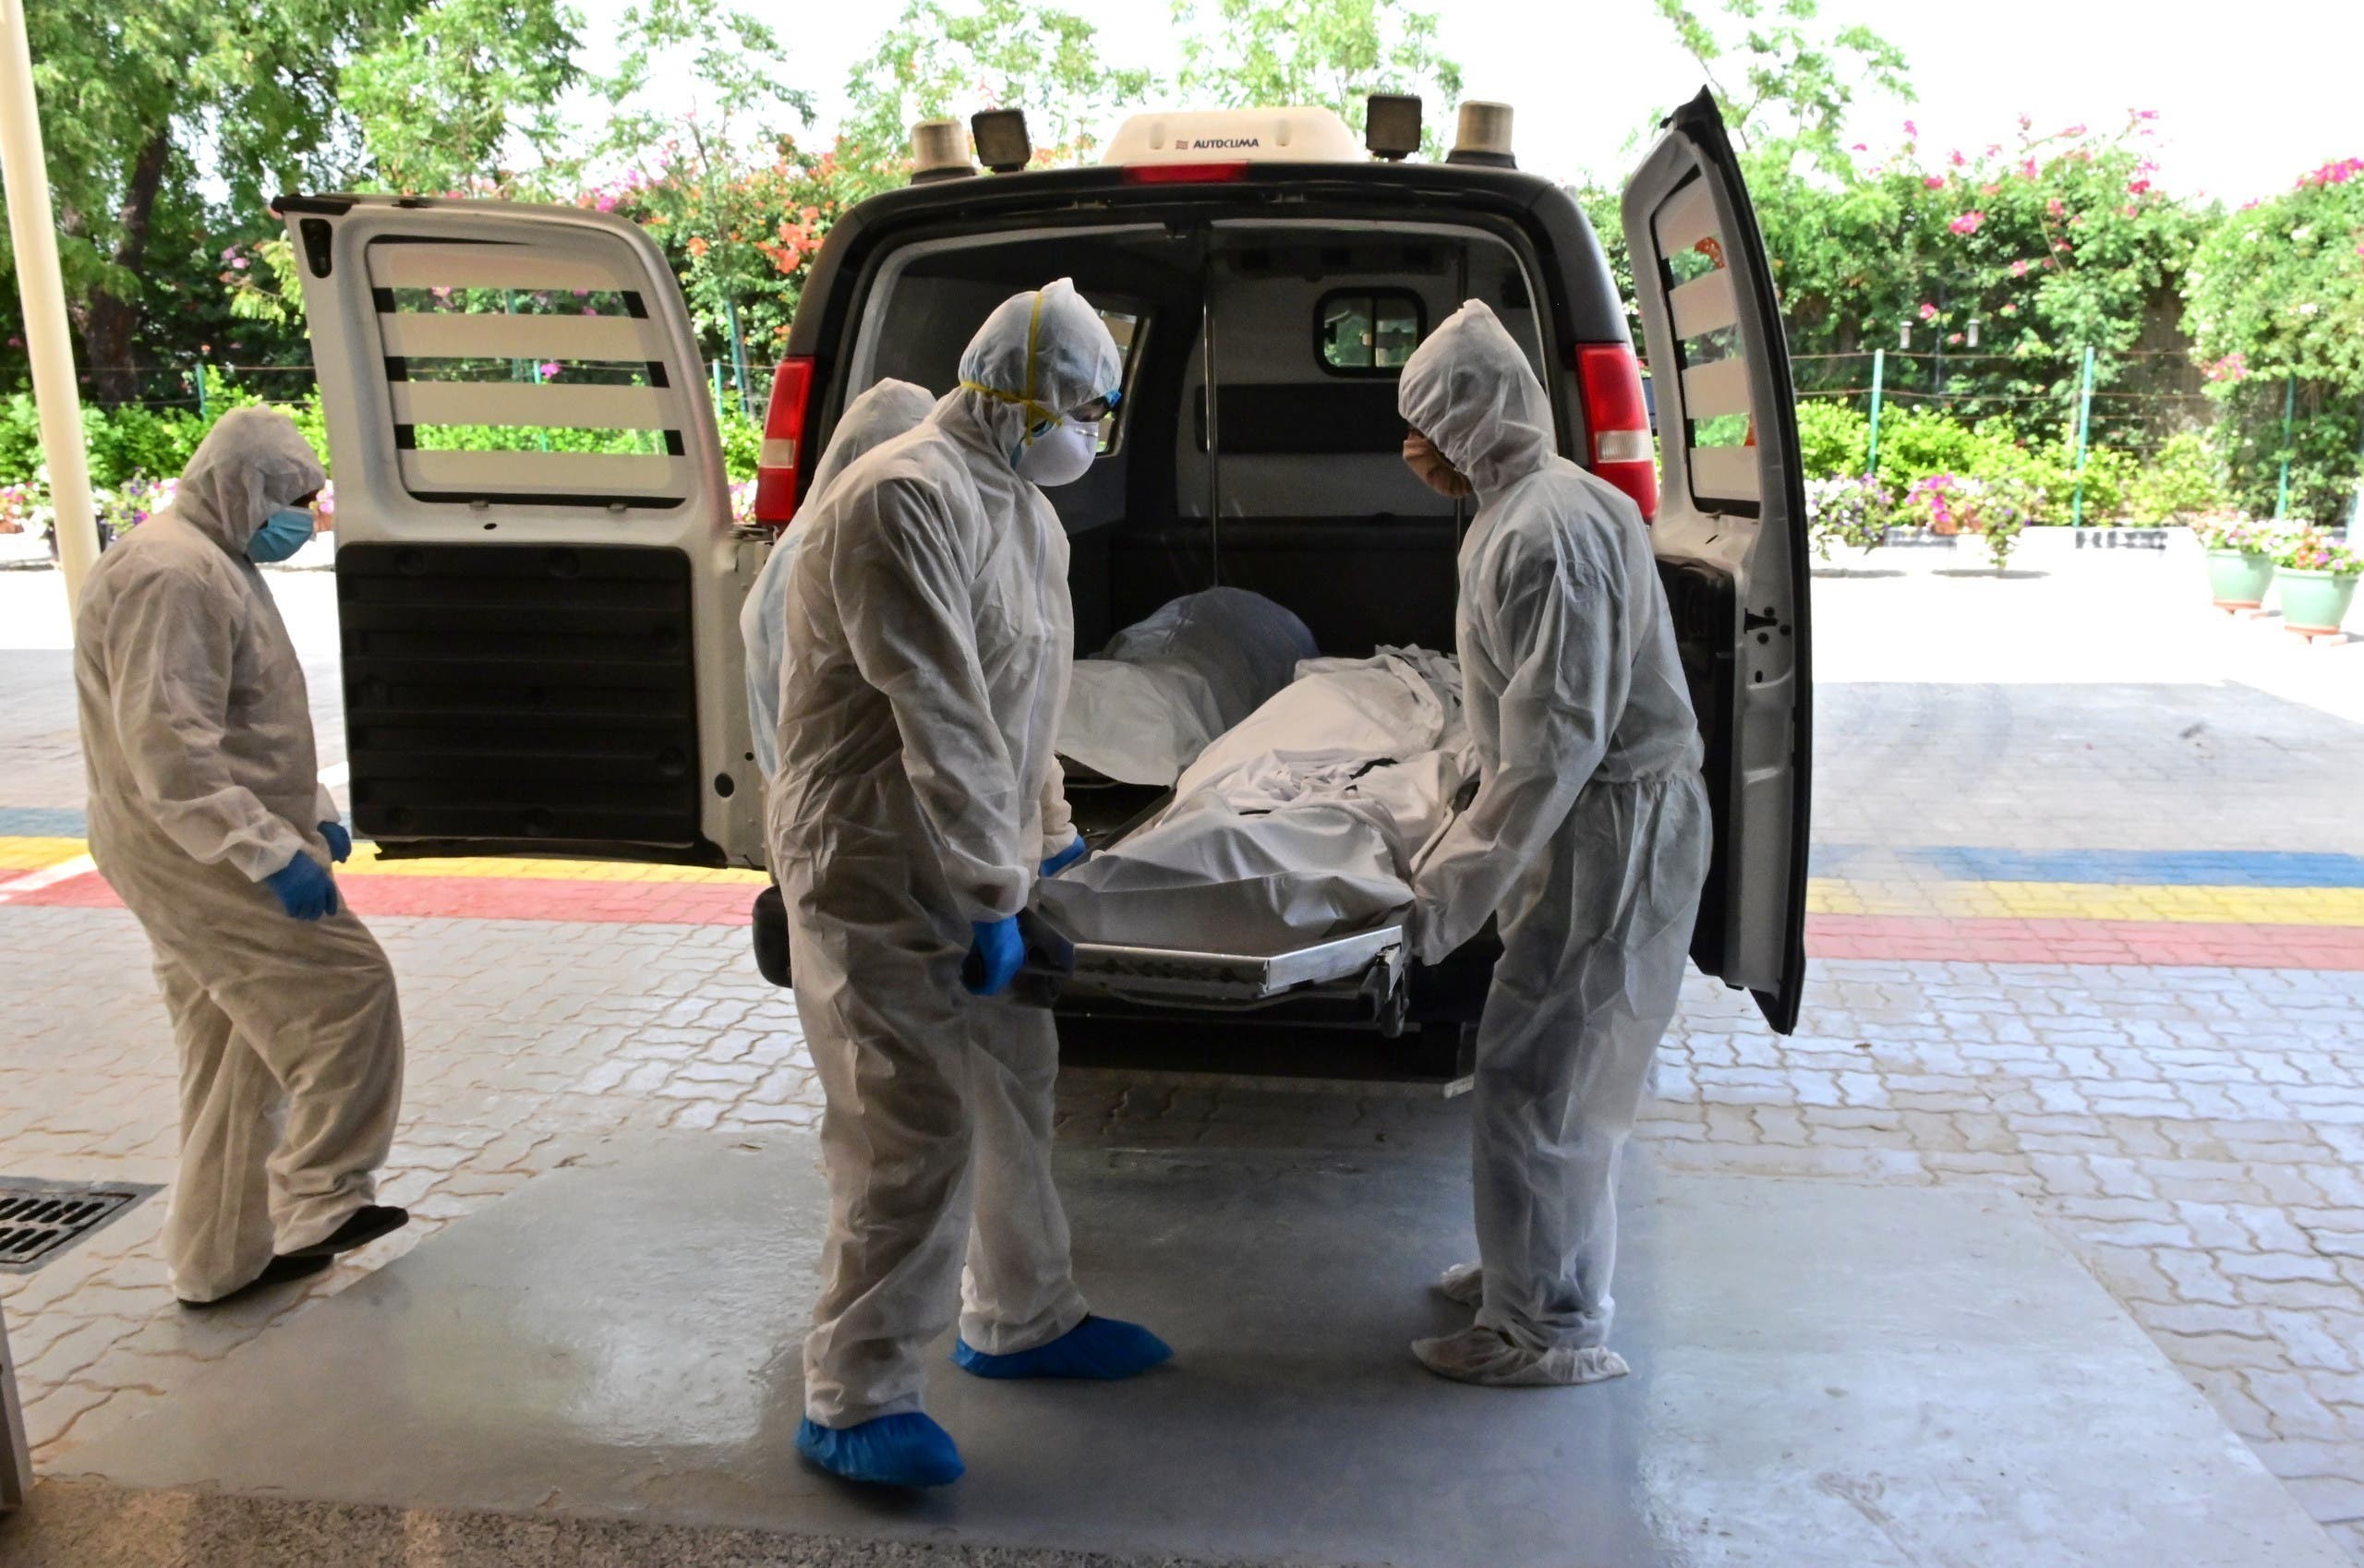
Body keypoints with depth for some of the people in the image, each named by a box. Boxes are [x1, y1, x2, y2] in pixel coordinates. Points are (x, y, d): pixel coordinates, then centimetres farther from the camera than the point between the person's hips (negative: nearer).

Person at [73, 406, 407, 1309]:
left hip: (211, 853, 11)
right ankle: (321, 1200, -2)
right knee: (344, 985, -10)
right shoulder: (170, 573, -18)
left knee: (238, 1059, 14)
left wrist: (311, 813, 17)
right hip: (193, 858, -11)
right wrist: (273, 851, -28)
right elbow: (169, 747, -26)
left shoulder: (215, 566, 17)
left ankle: (221, 1259, 23)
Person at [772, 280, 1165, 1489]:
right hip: (883, 871, -10)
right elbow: (942, 720, -25)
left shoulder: (1020, 507, 13)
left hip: (974, 857, 10)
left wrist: (1050, 833, 21)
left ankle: (1021, 1321, 35)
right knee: (919, 1128, -7)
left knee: (1012, 1087, 18)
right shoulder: (908, 498, -20)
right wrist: (993, 896, -24)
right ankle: (853, 1403, 8)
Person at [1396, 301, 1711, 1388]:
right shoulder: (1536, 505, 12)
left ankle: (1550, 1328, 13)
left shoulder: (1545, 533, -21)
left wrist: (1457, 884, -23)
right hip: (1600, 822, 10)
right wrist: (1474, 840, 23)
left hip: (1611, 834, -10)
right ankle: (1535, 1269, 36)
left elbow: (1558, 737, -26)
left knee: (1529, 1077, -1)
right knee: (1566, 1070, 20)